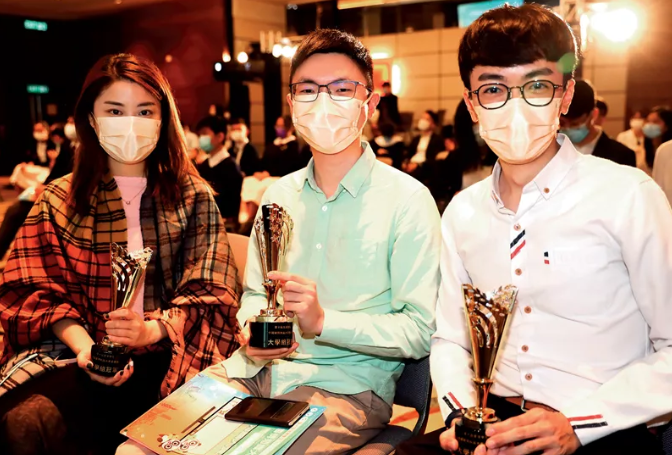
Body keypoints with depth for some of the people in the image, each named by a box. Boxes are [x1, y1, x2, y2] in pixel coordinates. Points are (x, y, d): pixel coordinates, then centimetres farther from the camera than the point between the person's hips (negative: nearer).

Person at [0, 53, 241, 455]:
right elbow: (44, 293, 6)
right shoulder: (59, 201, 12)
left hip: (168, 353, -2)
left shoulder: (194, 197, 8)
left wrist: (153, 329, -19)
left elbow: (207, 291, 1)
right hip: (81, 351, 2)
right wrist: (84, 346, -15)